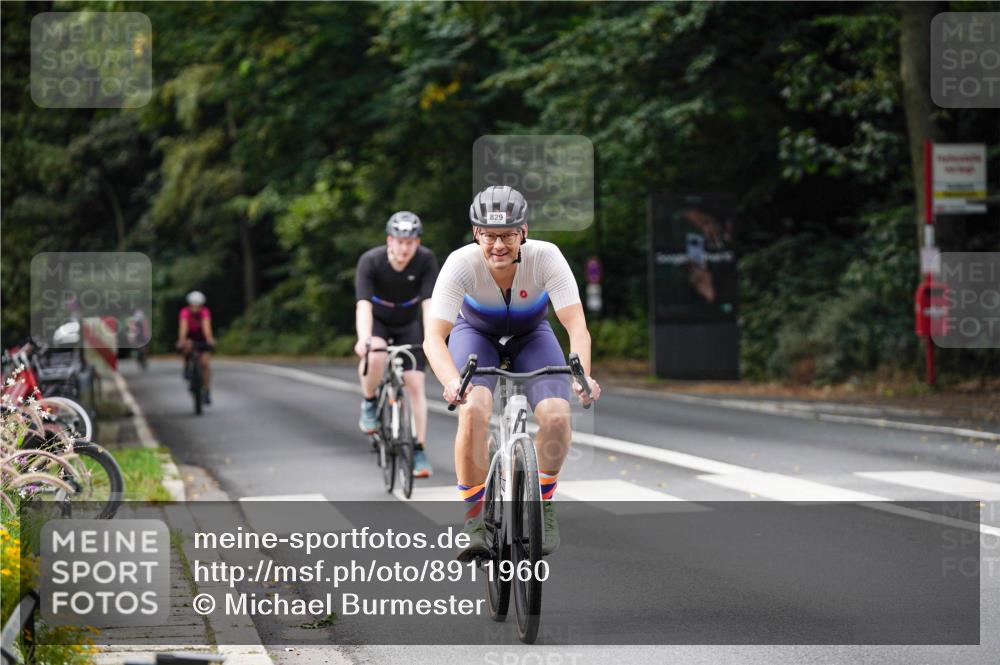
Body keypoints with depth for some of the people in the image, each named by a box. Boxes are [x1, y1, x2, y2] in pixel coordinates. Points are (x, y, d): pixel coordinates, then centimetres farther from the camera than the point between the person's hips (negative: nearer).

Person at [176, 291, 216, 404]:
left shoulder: (205, 312, -27)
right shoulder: (185, 312, -27)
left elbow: (206, 326, -41)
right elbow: (183, 326, -40)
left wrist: (209, 339, -59)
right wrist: (181, 341, -56)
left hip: (202, 338, 0)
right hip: (189, 338, 0)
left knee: (205, 363, -13)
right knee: (188, 346, -36)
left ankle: (207, 391, -4)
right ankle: (187, 367, -9)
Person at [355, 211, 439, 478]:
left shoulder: (426, 260, -25)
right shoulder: (370, 261, -29)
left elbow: (428, 303, -31)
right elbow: (364, 304, -39)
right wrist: (363, 339, -55)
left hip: (408, 325, 2)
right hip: (377, 322, -1)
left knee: (415, 384, -10)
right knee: (374, 357, -34)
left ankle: (419, 451, -1)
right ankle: (369, 403, -6)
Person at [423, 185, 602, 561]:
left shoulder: (546, 258, -31)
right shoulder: (462, 263, -32)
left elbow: (577, 325, -36)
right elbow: (434, 335, -39)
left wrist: (583, 376, -55)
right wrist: (451, 381, -58)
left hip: (531, 336, 1)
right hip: (476, 334, -1)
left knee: (556, 417, -24)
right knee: (474, 412, -30)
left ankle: (543, 504, 3)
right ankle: (476, 519, -15)